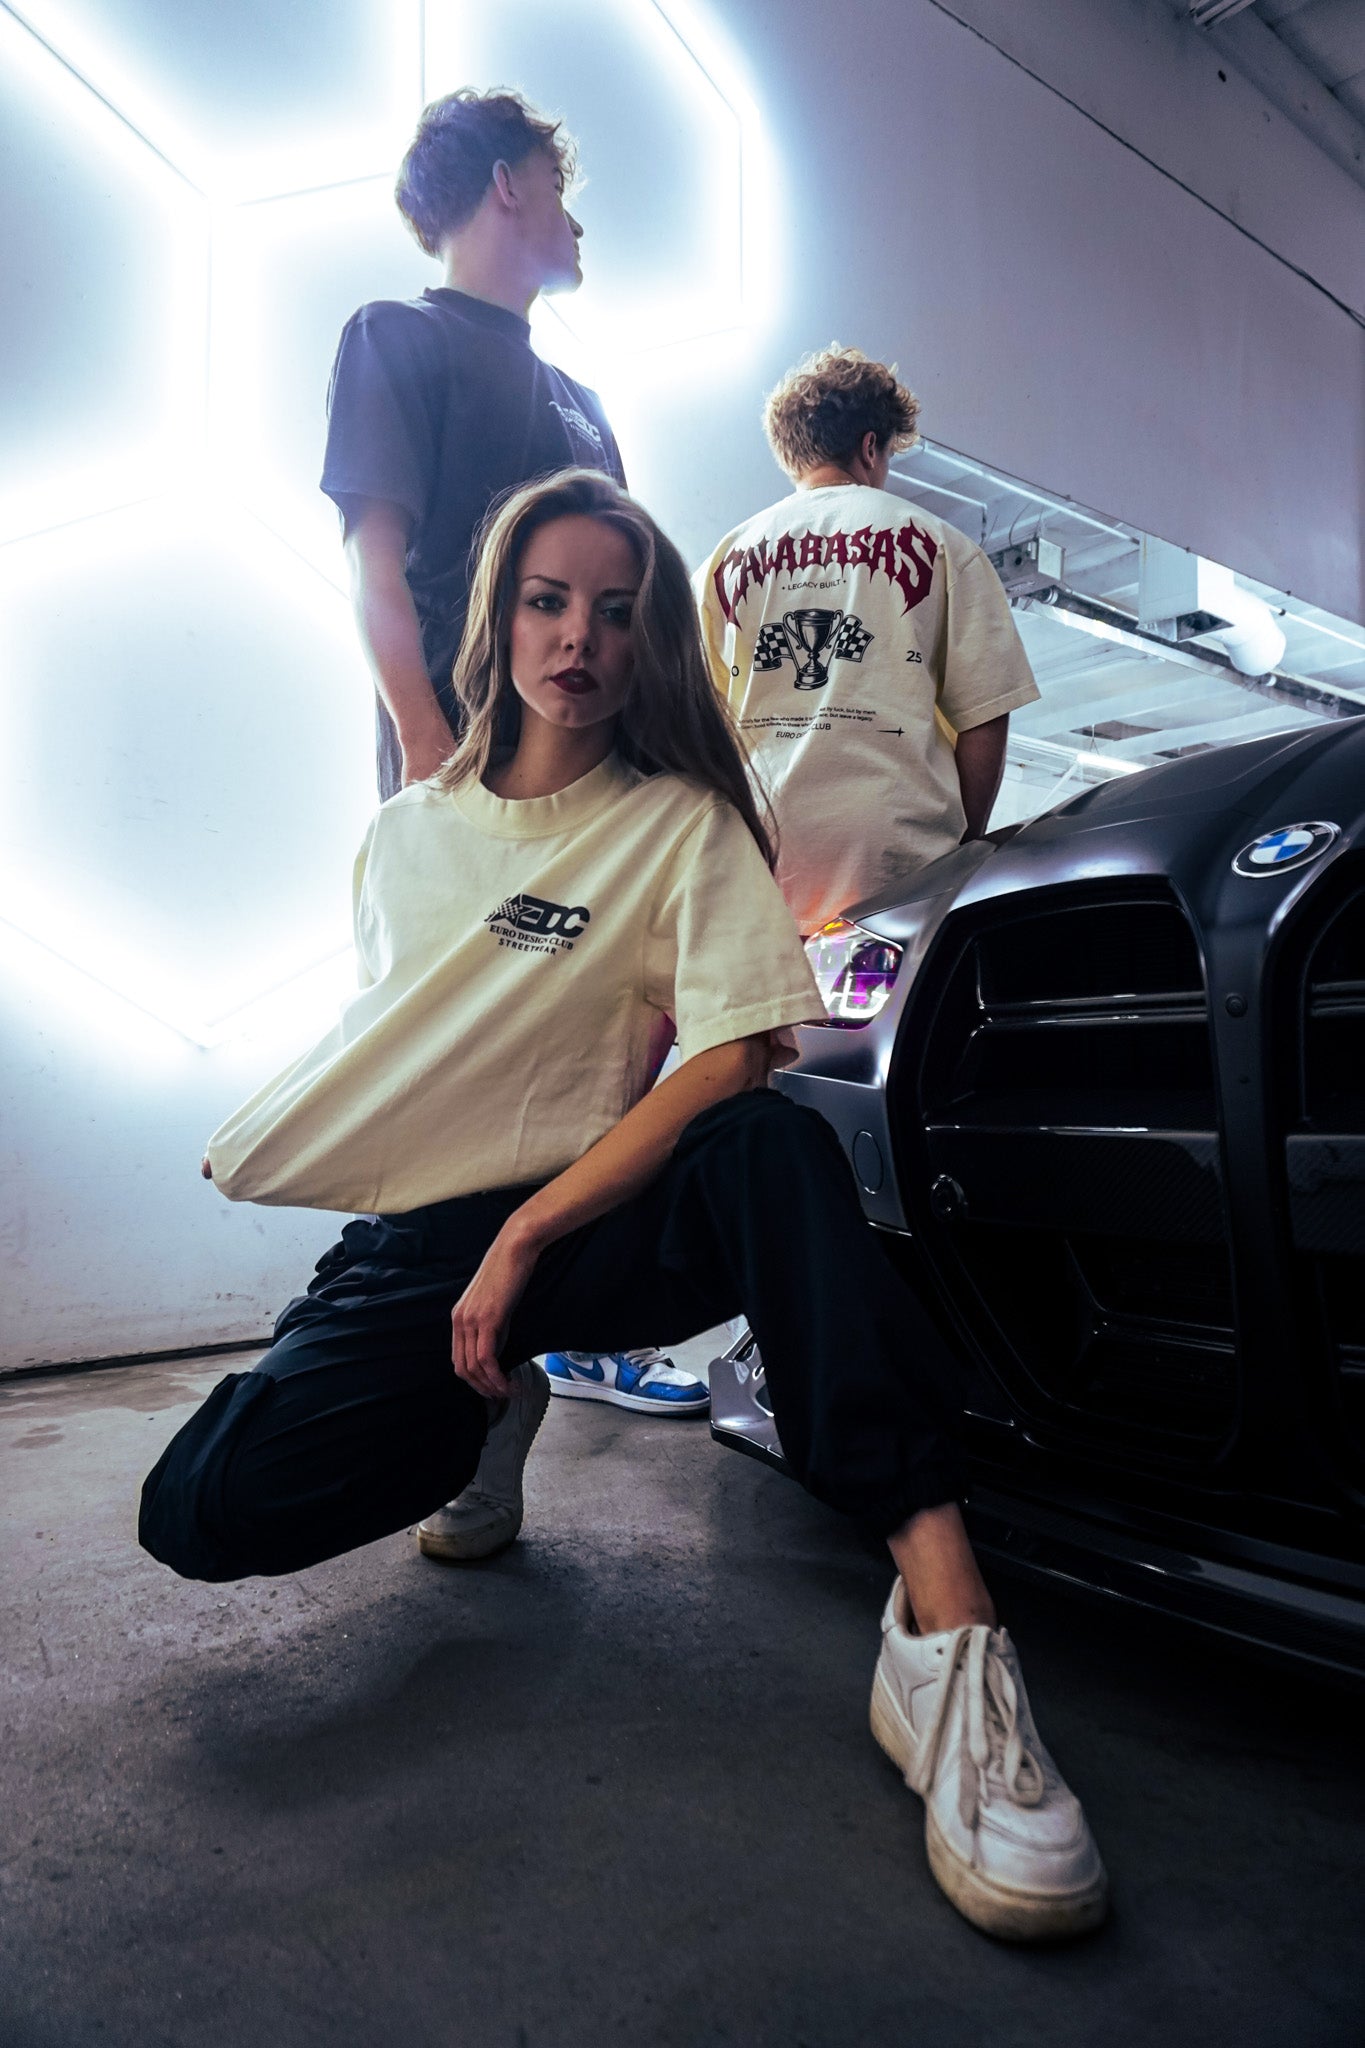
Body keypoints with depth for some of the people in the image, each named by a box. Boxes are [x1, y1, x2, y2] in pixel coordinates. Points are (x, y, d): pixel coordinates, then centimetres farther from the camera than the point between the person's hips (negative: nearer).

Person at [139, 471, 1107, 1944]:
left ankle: (942, 1628, -38)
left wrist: (524, 1237, -18)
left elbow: (732, 1060, -14)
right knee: (205, 1511, -20)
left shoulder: (685, 824, -1)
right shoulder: (407, 830, 12)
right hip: (412, 1243, 4)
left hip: (586, 1222, -3)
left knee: (772, 1149, -35)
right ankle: (487, 1416, 11)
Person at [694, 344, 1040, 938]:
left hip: (763, 868, 3)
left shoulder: (726, 560, 13)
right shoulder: (939, 547, 6)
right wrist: (967, 843, 13)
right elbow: (983, 720, 2)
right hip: (900, 865, -3)